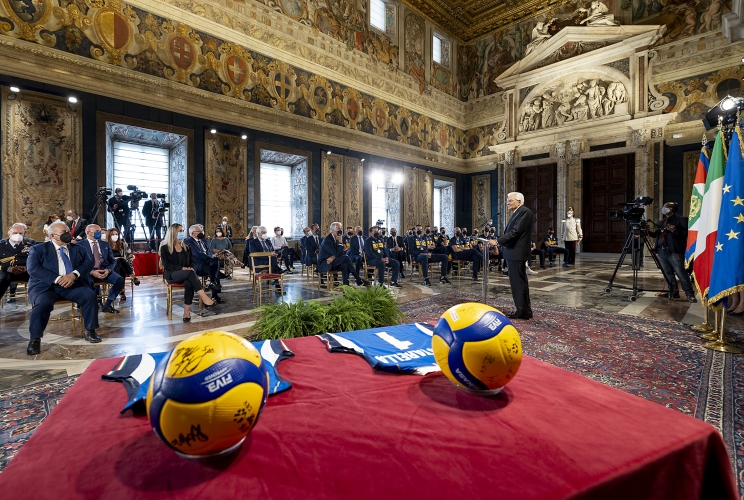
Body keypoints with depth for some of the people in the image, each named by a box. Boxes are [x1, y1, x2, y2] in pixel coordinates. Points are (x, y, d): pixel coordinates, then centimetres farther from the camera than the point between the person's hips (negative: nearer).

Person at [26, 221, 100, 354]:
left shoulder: (77, 249, 17)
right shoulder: (38, 249, 7)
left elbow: (88, 264, 5)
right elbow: (33, 269, -8)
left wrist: (74, 274, -15)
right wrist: (57, 279, -20)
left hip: (71, 285, 3)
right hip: (45, 286, -2)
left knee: (90, 295, -24)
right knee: (43, 303, -33)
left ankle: (90, 331, -11)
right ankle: (35, 339, -16)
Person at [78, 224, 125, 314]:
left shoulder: (105, 244, 17)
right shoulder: (80, 245, 5)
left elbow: (113, 261, 13)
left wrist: (108, 269, -9)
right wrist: (92, 272, -20)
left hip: (104, 270, 3)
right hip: (88, 271, -3)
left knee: (120, 280, -24)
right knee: (88, 282, -38)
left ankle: (107, 305, -8)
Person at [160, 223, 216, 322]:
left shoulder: (186, 246, 17)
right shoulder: (165, 247, 2)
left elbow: (192, 261, 14)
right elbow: (166, 265, -7)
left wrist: (192, 268, -9)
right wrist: (182, 268, -20)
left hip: (186, 274, 3)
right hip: (172, 274, -3)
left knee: (189, 283, -35)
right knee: (190, 273, -36)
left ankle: (187, 312, -39)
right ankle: (204, 298, -42)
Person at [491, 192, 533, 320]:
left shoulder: (524, 211, -12)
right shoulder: (517, 213, 18)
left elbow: (515, 232, -21)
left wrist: (497, 241, -19)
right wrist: (499, 241, 5)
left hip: (516, 253, -10)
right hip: (513, 252, 10)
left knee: (518, 282, -4)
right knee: (519, 282, 13)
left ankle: (522, 311, 4)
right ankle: (525, 310, 21)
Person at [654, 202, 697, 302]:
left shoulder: (681, 220, 1)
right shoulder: (662, 222, 21)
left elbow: (686, 234, -8)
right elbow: (657, 234, 19)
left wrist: (675, 230, -22)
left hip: (674, 251, -7)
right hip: (662, 251, 7)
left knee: (681, 273, -9)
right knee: (668, 274, 8)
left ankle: (690, 294, -4)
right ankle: (673, 292, 15)